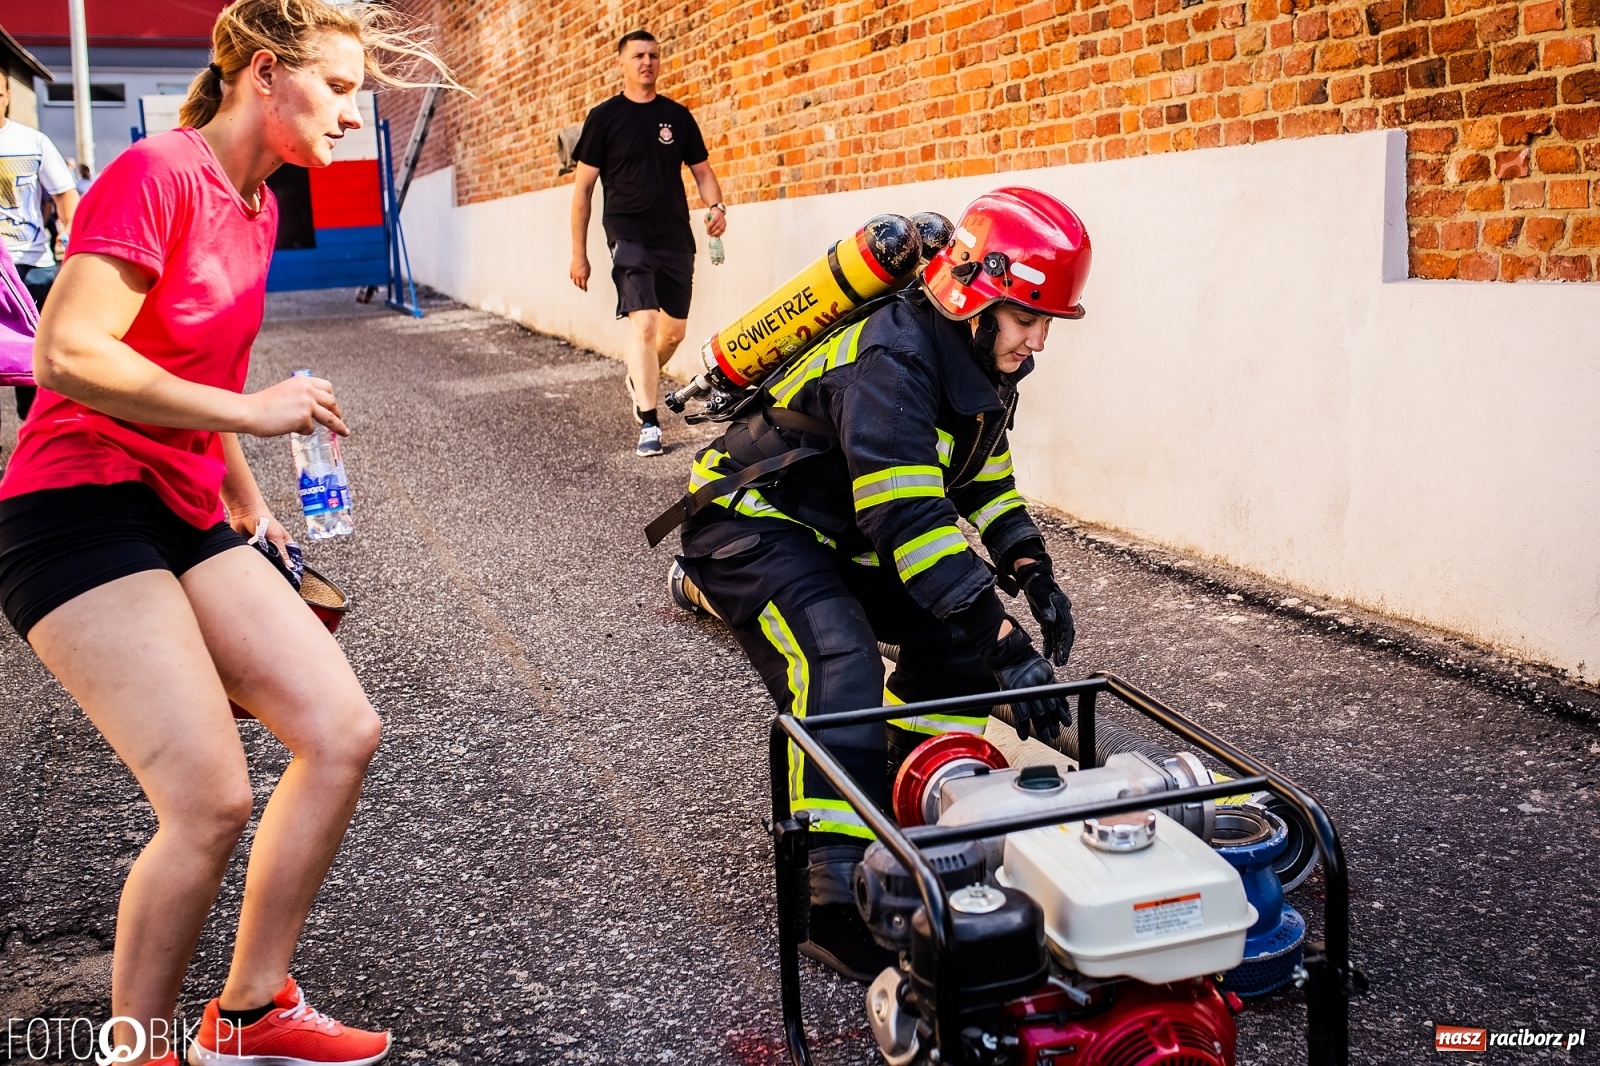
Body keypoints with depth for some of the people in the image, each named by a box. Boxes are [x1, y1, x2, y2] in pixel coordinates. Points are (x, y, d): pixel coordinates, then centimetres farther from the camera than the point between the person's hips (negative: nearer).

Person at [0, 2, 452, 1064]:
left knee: (344, 732, 0)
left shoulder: (258, 205, 15)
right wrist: (248, 410, -18)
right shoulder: (155, 174, -12)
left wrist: (248, 504, 30)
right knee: (211, 800, -17)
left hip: (186, 519, 9)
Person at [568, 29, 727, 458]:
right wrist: (579, 253, -1)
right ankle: (648, 424, -15)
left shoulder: (678, 115, 9)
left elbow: (702, 170, 15)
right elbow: (583, 186, 2)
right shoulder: (604, 117, 0)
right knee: (642, 323, -17)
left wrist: (716, 206, -8)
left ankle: (641, 381, 40)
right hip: (629, 235, -4)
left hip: (676, 237, 4)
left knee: (674, 330, 10)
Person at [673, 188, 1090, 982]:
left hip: (840, 532, 10)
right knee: (841, 673, -29)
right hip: (752, 525, -9)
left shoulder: (980, 360, -1)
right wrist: (1003, 643, -40)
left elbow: (983, 471, 13)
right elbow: (910, 520, -38)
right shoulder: (887, 364, -32)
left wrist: (1031, 571, -2)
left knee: (954, 633, 1)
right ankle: (835, 904, -26)